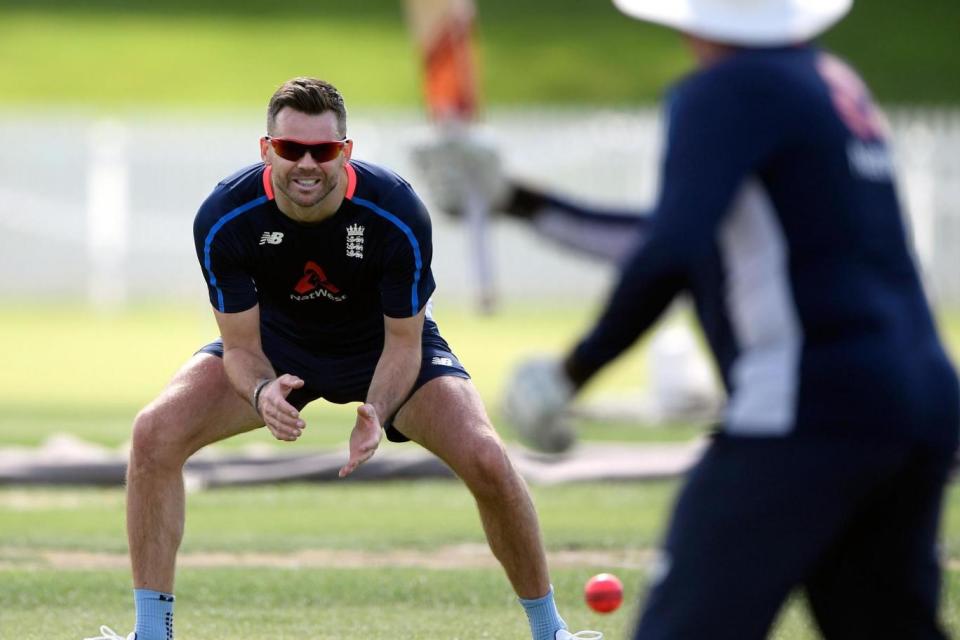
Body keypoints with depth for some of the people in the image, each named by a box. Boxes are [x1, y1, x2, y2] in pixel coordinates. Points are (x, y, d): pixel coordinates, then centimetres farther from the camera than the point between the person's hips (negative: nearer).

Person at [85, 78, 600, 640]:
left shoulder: (397, 213, -32)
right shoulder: (224, 218, -29)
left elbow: (403, 341, -22)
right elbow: (241, 344, -19)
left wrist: (376, 413, -42)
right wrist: (262, 392, -42)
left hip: (381, 344, -1)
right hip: (277, 345, 1)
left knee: (486, 460, -24)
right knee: (155, 434, -21)